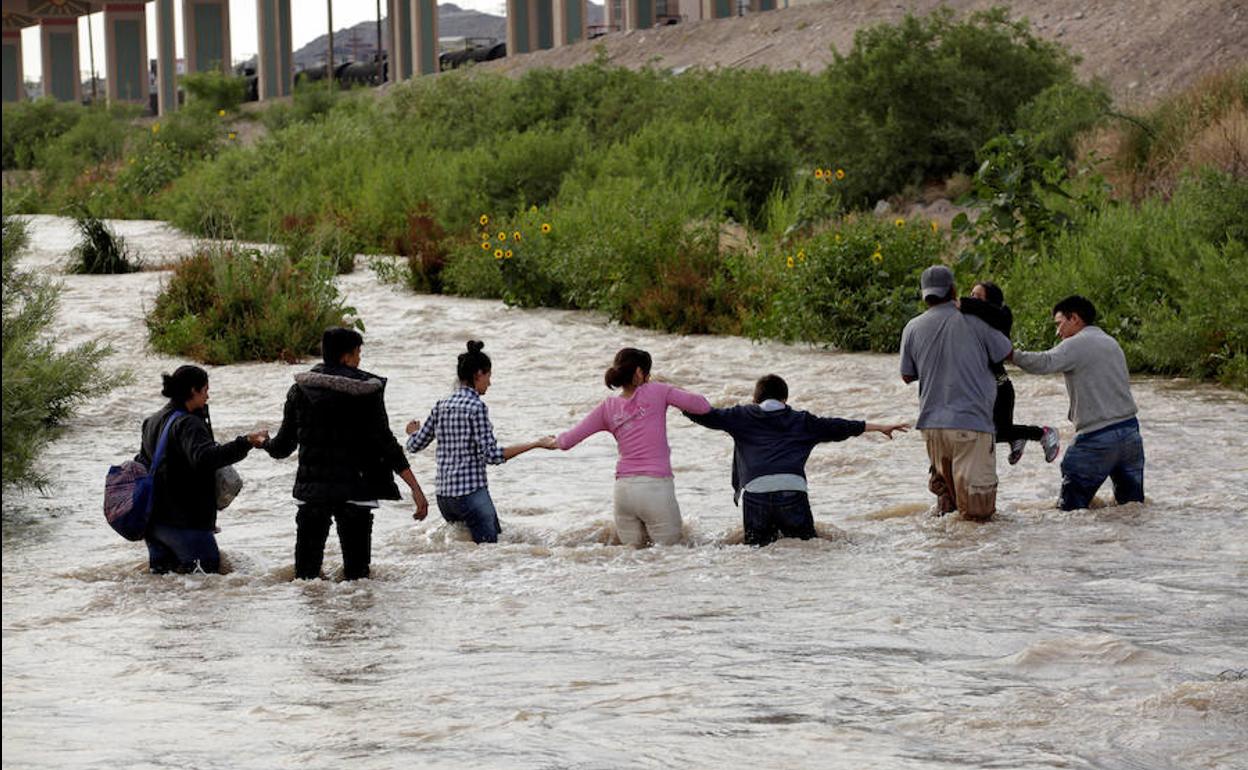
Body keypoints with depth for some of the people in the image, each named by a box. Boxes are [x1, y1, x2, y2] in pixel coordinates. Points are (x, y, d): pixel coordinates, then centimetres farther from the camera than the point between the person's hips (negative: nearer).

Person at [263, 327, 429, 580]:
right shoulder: (366, 391, -5)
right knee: (357, 567, 3)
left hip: (312, 489, 2)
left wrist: (265, 444, 33)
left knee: (307, 568, 9)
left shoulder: (300, 390, 3)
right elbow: (386, 443, -10)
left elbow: (283, 446, 9)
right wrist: (415, 487, -10)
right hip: (356, 489, -2)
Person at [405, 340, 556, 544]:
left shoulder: (441, 406, 8)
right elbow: (491, 455, -16)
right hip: (471, 494, -7)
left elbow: (415, 445, 15)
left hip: (444, 496, 7)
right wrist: (536, 444, -15)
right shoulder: (477, 407, -11)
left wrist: (413, 431, 39)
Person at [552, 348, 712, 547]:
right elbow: (703, 406, -4)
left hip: (623, 488, 4)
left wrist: (557, 440, 31)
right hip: (656, 487, -4)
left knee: (633, 550, 17)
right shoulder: (656, 392, -1)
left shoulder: (608, 408, 8)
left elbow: (566, 442, 8)